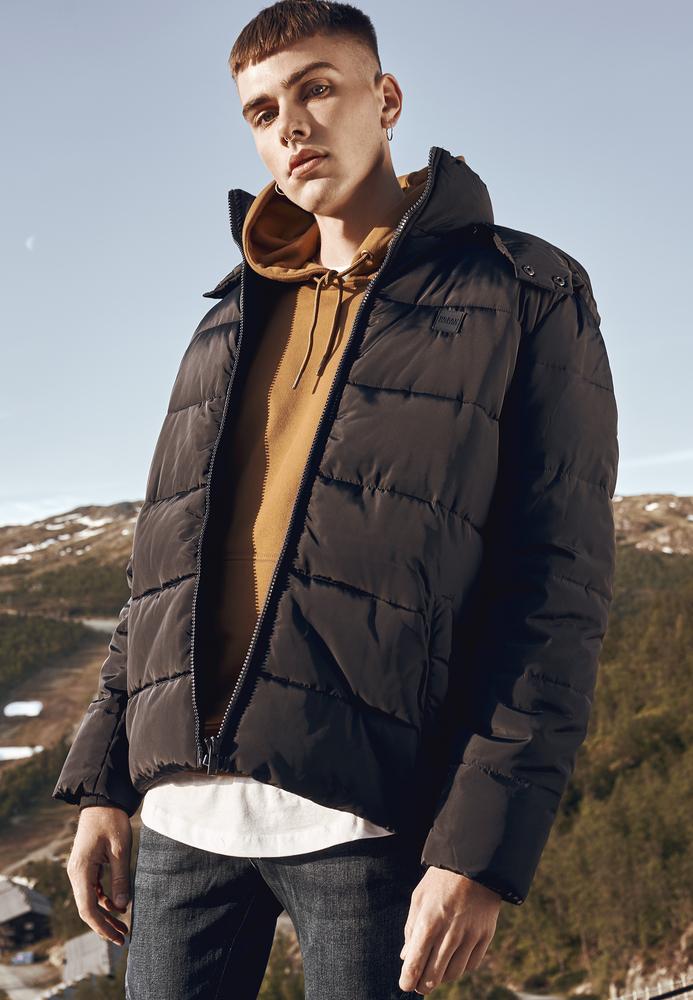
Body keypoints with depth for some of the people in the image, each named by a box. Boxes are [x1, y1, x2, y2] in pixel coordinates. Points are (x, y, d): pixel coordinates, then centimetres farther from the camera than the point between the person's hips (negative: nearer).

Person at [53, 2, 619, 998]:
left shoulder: (526, 293, 2)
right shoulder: (231, 320, 18)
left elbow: (559, 585, -6)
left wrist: (483, 845, -14)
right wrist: (104, 781, 11)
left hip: (367, 814, -4)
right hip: (186, 808, 5)